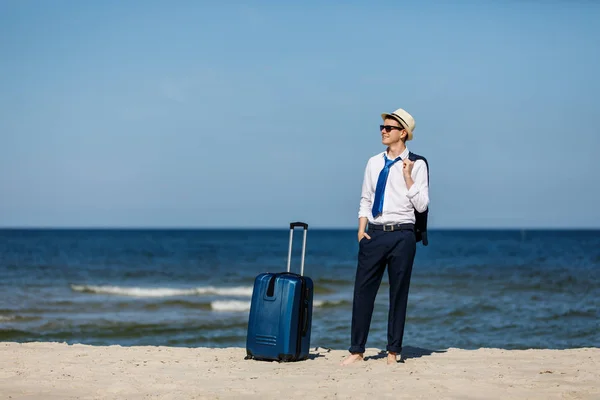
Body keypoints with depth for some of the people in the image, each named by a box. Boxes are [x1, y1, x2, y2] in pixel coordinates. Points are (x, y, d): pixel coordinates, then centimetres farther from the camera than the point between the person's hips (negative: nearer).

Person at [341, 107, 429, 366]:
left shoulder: (416, 165, -1)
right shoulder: (374, 163, 12)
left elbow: (421, 206, -6)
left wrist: (408, 177, -14)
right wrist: (361, 228, 3)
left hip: (401, 235, -3)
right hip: (374, 234, 4)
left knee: (398, 294, 3)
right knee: (363, 291, 2)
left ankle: (393, 352, 12)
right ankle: (356, 351, 9)